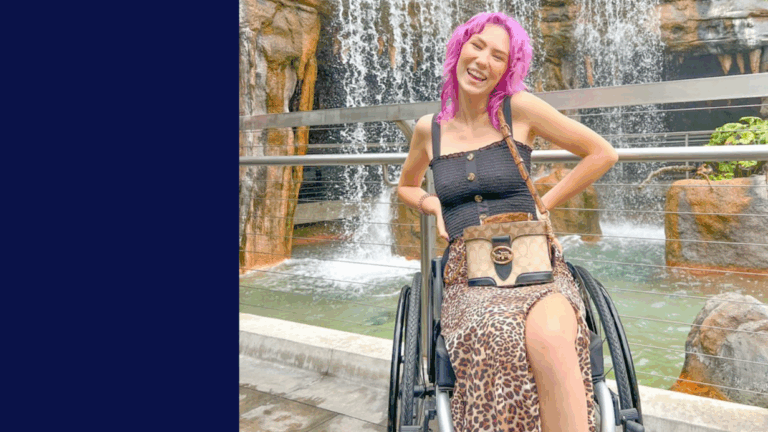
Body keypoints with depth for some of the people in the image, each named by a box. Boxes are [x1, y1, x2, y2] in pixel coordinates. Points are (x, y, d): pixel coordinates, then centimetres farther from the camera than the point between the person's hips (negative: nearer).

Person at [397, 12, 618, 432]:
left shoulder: (519, 108, 3)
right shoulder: (429, 129, 11)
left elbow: (602, 153, 10)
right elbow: (406, 186, 30)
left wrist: (544, 204, 5)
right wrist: (432, 203, 8)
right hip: (467, 276, 1)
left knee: (549, 340, -36)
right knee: (495, 346, -36)